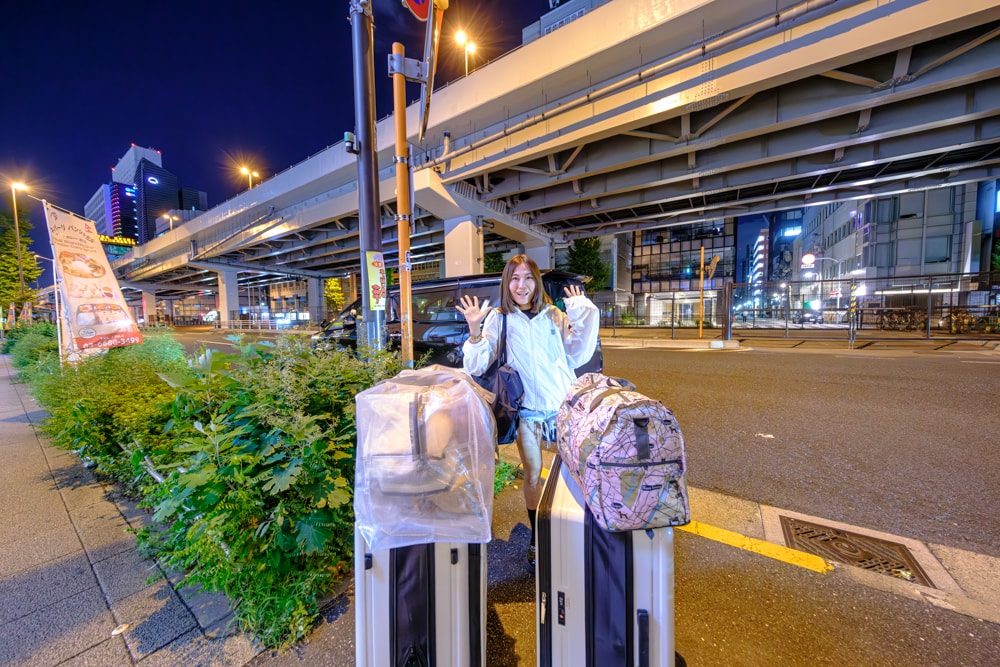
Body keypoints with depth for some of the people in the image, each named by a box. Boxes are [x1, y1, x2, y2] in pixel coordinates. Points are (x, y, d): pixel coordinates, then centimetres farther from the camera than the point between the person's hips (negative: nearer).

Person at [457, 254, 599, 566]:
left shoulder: (554, 316, 2)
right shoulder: (498, 319, -4)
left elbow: (577, 358, 4)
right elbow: (477, 368, -7)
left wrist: (583, 318, -4)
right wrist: (475, 330, -21)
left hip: (563, 404, 1)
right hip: (527, 409, -1)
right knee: (532, 475, 12)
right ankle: (536, 537, 35)